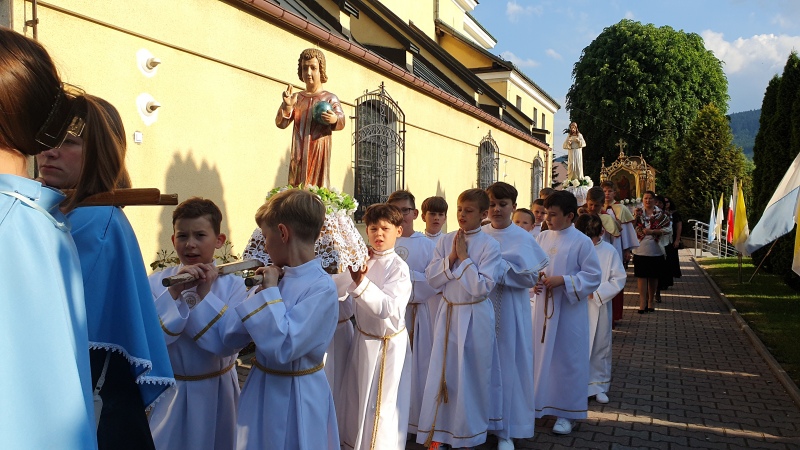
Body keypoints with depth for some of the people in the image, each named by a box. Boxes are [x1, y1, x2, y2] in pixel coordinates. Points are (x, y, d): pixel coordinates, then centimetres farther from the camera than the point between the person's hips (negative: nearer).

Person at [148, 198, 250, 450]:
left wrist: (206, 294, -24)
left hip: (216, 392, 0)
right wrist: (174, 293, -28)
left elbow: (234, 340, -20)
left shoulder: (231, 285, -10)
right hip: (170, 393, 0)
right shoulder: (157, 283, -8)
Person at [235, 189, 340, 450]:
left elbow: (282, 349, -28)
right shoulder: (282, 278, 0)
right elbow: (240, 333, 8)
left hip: (296, 398, -7)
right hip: (262, 389, 7)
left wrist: (269, 292, -21)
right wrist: (266, 289, -4)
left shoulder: (322, 288, -22)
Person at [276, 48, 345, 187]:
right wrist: (287, 106, -12)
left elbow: (341, 120, -10)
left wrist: (335, 119, -35)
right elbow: (281, 123, 8)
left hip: (319, 153, -3)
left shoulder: (330, 98, 6)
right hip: (298, 154, 3)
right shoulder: (297, 98, 16)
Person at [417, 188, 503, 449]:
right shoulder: (446, 241, 3)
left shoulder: (490, 246, -9)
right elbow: (432, 279, -2)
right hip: (448, 313, 4)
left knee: (471, 376, 7)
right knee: (441, 373, 7)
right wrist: (451, 257, -13)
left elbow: (482, 287, -18)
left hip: (475, 318, -3)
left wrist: (464, 257, -16)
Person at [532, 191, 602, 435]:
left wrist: (563, 281, -19)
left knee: (567, 359, 5)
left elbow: (593, 276, -10)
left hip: (569, 310, -4)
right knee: (541, 356, 12)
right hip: (543, 307, 5)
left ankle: (566, 413, 18)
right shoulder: (542, 238, 4)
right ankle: (540, 403, 28)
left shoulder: (581, 242, -10)